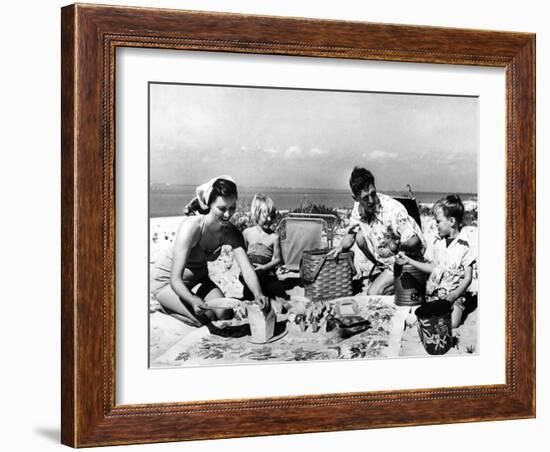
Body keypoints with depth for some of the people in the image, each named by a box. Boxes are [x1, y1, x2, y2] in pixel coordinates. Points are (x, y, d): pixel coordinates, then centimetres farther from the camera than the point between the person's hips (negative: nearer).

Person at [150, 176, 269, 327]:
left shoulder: (231, 233, -17)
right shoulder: (192, 227, -35)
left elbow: (247, 268, -24)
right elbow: (175, 279, -37)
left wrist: (258, 294, -46)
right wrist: (192, 300, -57)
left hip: (198, 278, 6)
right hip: (166, 279, -6)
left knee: (225, 314, -9)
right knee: (206, 317, -22)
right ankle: (164, 304, 6)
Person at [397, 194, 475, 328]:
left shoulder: (464, 245, -8)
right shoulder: (437, 242, 8)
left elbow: (468, 278, -7)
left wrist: (454, 295, -17)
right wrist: (409, 260, 11)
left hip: (454, 293, -4)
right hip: (434, 291, 4)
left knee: (452, 323, -24)